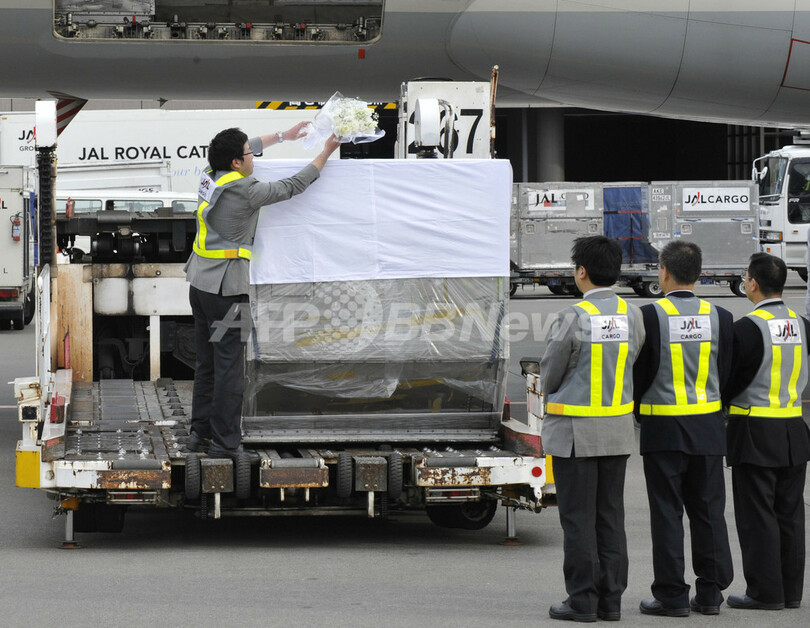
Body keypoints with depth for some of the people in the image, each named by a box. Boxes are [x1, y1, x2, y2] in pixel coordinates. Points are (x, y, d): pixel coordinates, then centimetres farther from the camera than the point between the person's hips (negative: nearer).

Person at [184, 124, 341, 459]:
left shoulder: (211, 177, 6)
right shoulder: (245, 191, -16)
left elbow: (245, 149, 24)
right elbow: (293, 187, -5)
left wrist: (283, 136, 30)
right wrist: (326, 152, 6)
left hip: (200, 282, 9)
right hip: (226, 287, -9)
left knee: (206, 363, 15)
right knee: (229, 365, -4)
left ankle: (200, 432, 19)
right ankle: (224, 442, -1)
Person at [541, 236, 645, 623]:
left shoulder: (572, 319, -16)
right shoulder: (632, 315, 1)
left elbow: (549, 377, -8)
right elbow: (632, 368, 9)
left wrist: (554, 391, 15)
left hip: (575, 431, -6)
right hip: (618, 431, 6)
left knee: (578, 518, 0)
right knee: (610, 515, 11)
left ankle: (582, 601, 2)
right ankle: (611, 600, 13)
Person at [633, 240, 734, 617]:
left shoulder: (650, 316, -12)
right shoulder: (720, 317, 0)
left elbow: (640, 374, -6)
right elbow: (725, 375, 5)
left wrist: (640, 412, 10)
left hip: (663, 430, -4)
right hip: (708, 429, 4)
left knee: (667, 512, 1)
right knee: (708, 509, 10)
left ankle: (672, 595, 2)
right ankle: (709, 593, 13)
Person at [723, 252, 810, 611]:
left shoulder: (748, 328, -16)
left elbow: (729, 380, -11)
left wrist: (721, 407, 7)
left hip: (755, 433, -7)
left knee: (757, 514, -1)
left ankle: (765, 591, 1)